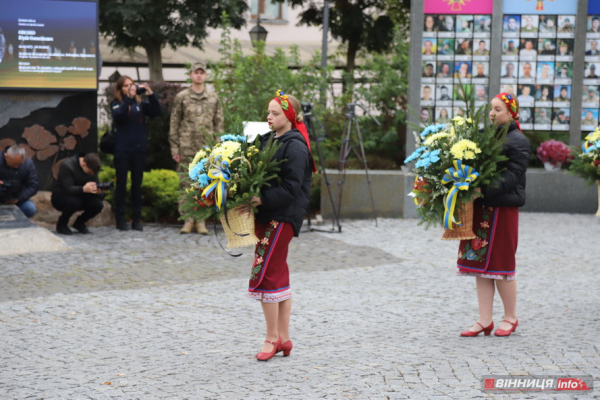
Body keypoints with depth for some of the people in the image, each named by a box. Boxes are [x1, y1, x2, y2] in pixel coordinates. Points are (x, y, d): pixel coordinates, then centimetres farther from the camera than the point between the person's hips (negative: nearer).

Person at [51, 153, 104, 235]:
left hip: (79, 196, 5)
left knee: (98, 205, -21)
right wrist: (83, 189, -52)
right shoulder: (67, 166, -25)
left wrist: (97, 190, -33)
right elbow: (68, 188, -32)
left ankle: (79, 223, 7)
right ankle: (61, 224, -9)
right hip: (61, 196, -5)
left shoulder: (92, 168, -7)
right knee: (74, 203, -39)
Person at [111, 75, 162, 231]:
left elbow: (157, 111, -4)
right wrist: (129, 98, -24)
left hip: (139, 149, 2)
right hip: (122, 150, -2)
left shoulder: (140, 103, 8)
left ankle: (137, 219, 10)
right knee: (121, 184, 1)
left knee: (137, 184, 6)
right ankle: (120, 219, 4)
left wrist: (150, 94, -15)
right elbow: (118, 115, -18)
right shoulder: (117, 104, 3)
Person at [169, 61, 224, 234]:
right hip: (186, 148, -1)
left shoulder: (214, 98, 10)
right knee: (186, 183, -1)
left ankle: (201, 220, 7)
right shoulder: (181, 97, 5)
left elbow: (219, 124, 11)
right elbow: (174, 124, 5)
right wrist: (174, 147, -2)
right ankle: (188, 220, 5)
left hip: (207, 149, 1)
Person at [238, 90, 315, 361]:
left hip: (283, 217, -9)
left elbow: (291, 188, -19)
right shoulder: (268, 141, 14)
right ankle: (283, 338, 20)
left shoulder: (295, 146, -12)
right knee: (279, 276, 12)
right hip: (267, 215, 9)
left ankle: (272, 337, 1)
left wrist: (261, 199, -24)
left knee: (264, 275, -10)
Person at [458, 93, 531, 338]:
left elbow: (511, 177, -16)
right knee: (480, 263, 6)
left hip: (502, 208, -7)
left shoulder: (518, 141, -6)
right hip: (480, 207, 7)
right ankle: (485, 321, 11)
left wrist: (484, 189, -27)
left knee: (500, 264, 0)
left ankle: (510, 318, 16)